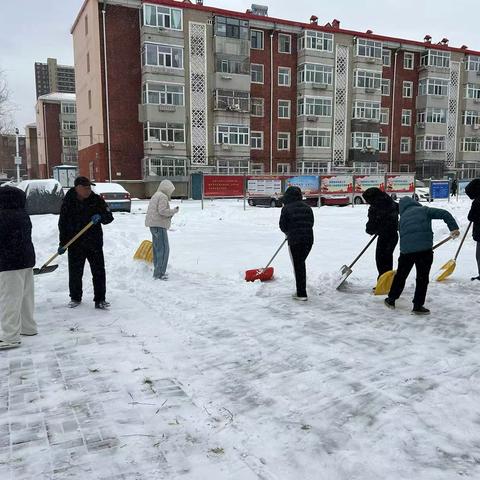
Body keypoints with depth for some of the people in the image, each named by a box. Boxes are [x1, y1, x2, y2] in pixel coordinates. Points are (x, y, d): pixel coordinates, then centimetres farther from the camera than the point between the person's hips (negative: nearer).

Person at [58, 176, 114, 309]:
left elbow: (109, 217, 0)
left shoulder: (97, 200, -1)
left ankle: (100, 299, 9)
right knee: (75, 273, 10)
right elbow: (62, 224, 3)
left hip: (94, 243, 0)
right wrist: (62, 244, 1)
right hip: (75, 244, 0)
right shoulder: (68, 202, -2)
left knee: (99, 272, 0)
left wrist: (100, 217, -23)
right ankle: (75, 298, 29)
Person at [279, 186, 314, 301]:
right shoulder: (307, 207, 10)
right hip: (309, 239, 5)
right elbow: (311, 222, 13)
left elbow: (282, 226, -1)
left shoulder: (286, 208, -6)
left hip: (295, 240, -5)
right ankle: (301, 290, 27)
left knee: (297, 265, 3)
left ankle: (301, 294, 3)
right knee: (301, 263, 20)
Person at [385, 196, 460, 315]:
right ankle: (418, 306, 10)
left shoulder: (403, 217, 22)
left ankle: (391, 299, 31)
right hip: (424, 248, -3)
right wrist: (454, 227, -3)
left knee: (400, 275, 20)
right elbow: (444, 214, 1)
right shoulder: (424, 210, 12)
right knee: (422, 278, 8)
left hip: (406, 249, 3)